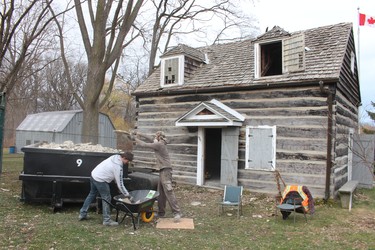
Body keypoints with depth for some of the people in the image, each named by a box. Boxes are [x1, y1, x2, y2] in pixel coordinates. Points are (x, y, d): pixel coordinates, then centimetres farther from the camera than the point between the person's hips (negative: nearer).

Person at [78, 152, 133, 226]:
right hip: (100, 180, -10)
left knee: (92, 195, 23)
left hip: (93, 175, 10)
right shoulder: (118, 167, -22)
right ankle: (107, 220, 7)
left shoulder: (114, 157, 4)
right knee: (106, 199, 0)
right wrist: (127, 194, -6)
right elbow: (120, 184, -16)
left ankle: (82, 214, 34)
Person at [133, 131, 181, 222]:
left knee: (169, 192, -12)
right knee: (160, 193, 13)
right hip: (162, 171, 10)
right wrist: (139, 133, 21)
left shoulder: (159, 144, -13)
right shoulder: (159, 143, 13)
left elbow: (145, 145, -8)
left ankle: (177, 212, -11)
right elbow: (149, 138, 23)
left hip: (165, 171, -10)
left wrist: (136, 139, 7)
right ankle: (161, 212, 20)